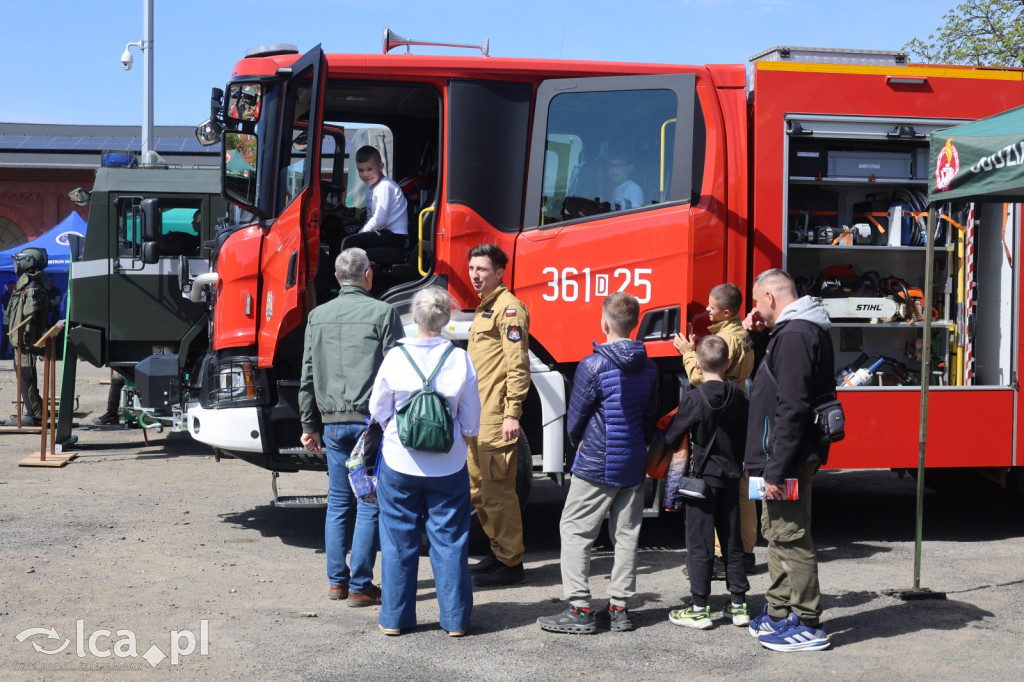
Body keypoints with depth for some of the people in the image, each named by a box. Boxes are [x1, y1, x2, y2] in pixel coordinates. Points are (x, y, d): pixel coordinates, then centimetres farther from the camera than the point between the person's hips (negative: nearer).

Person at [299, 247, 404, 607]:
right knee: (369, 504, 1)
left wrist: (309, 425, 18)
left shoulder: (318, 317, 9)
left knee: (338, 503, 14)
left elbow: (307, 377, 12)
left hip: (333, 423, 5)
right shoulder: (383, 313, -6)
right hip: (372, 420, -5)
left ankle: (336, 581, 17)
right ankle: (360, 586, 2)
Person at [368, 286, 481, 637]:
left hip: (399, 464, 0)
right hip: (448, 467, 0)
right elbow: (470, 423, -2)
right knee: (449, 541, 10)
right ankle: (455, 619, 15)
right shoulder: (460, 360, -9)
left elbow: (378, 411, 0)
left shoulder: (395, 357, -10)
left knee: (399, 542, 11)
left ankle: (394, 618, 18)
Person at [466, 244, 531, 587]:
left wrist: (513, 413, -22)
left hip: (496, 417, -10)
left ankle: (511, 564, -2)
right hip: (477, 415, 10)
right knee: (479, 489, 15)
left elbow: (518, 365, -17)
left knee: (498, 489, -8)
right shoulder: (484, 308, 20)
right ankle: (498, 552, 25)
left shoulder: (509, 308, -11)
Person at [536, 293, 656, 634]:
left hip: (596, 465, -6)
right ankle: (619, 608, 14)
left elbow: (576, 418, -6)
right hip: (634, 465, 6)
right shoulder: (647, 368, 5)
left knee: (575, 531, 1)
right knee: (627, 534, 12)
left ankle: (579, 609, -2)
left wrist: (578, 444, 13)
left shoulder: (594, 365, -14)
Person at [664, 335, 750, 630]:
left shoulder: (694, 399, -14)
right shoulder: (739, 397, 1)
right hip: (731, 478, 5)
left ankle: (699, 609, 2)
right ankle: (739, 605, 16)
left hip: (702, 477, -5)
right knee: (732, 541, 12)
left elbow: (672, 438, -11)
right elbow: (746, 438, 11)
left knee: (699, 544, 0)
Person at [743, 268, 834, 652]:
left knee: (791, 538, -5)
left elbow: (791, 407, -25)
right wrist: (756, 335, 13)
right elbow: (774, 383, 26)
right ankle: (779, 614, 29)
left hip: (787, 458, -11)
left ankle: (808, 626, 2)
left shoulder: (794, 335, -19)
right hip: (793, 456, 11)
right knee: (778, 533, 19)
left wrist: (776, 468, -25)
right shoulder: (808, 330, 16)